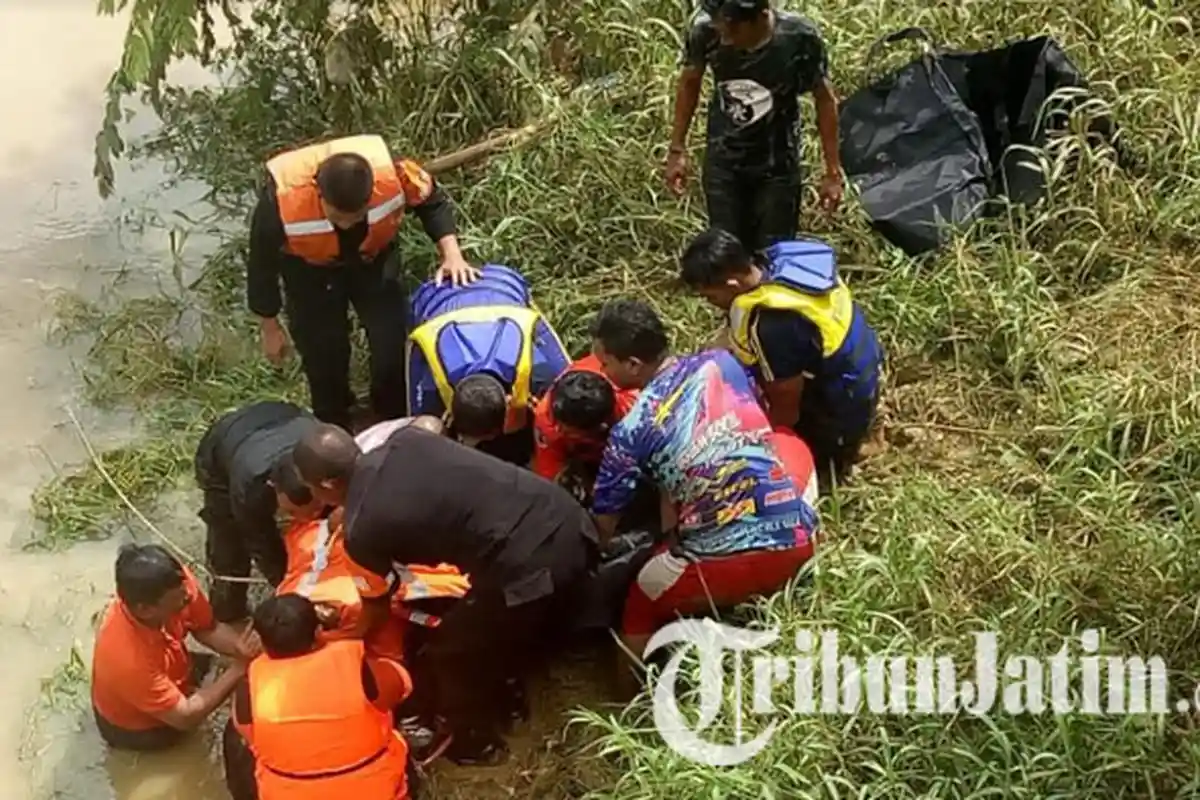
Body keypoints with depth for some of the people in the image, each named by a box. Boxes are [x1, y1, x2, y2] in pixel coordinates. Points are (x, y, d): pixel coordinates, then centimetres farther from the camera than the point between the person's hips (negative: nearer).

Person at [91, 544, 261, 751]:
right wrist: (239, 669, -33)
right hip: (137, 728, -6)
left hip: (169, 675, 6)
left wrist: (241, 647, -28)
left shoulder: (177, 583, -29)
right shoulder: (129, 660, -44)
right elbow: (186, 717, -32)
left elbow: (209, 628, -9)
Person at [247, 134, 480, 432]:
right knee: (323, 352, 3)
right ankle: (334, 430, 31)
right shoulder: (281, 200, -41)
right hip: (310, 268, -1)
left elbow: (432, 200, -13)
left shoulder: (390, 171, -39)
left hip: (373, 256, 2)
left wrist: (451, 254, -26)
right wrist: (270, 329, -8)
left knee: (392, 341, 3)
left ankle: (396, 422, 30)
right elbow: (263, 264, -21)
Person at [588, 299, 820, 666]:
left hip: (727, 563, -3)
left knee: (636, 614, 25)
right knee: (787, 442, 32)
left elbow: (602, 530, 5)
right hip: (797, 535, 4)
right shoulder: (720, 361, 7)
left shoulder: (630, 432, -3)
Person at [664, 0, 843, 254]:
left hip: (777, 166, -1)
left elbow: (825, 100, -10)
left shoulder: (799, 37, -26)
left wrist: (833, 172, -6)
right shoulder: (705, 31, -23)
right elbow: (689, 83, -1)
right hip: (722, 162, 1)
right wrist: (677, 149, 3)